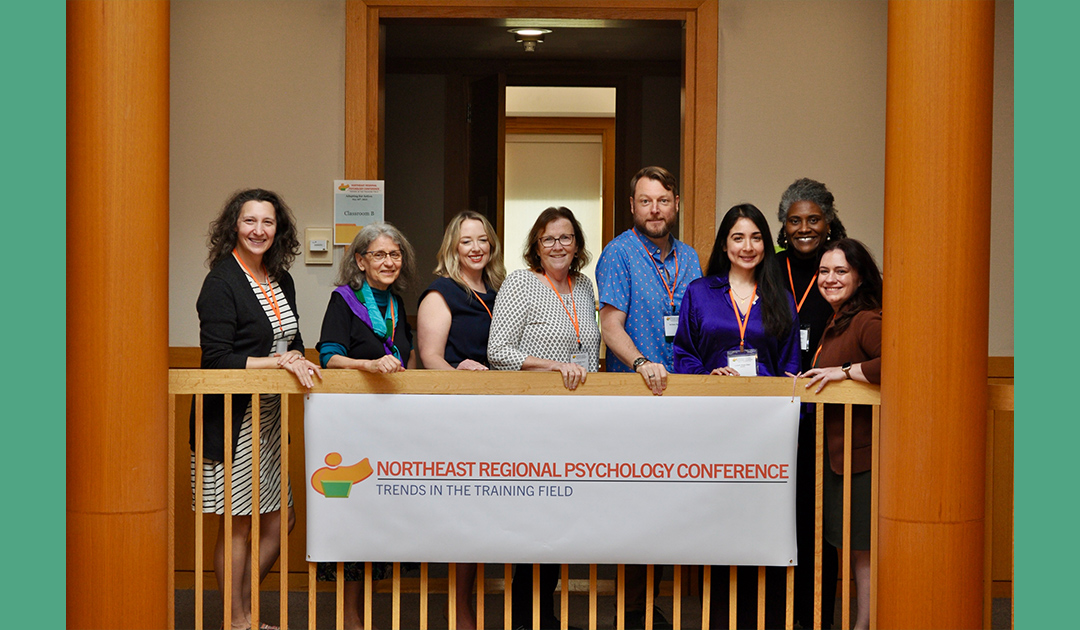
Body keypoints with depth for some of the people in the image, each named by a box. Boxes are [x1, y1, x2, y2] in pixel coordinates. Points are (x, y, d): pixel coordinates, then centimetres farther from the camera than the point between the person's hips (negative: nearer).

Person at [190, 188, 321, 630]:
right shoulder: (221, 282, -11)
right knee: (238, 524, 1)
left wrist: (296, 356, -4)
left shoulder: (281, 280, 11)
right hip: (231, 418, -8)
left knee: (278, 521, 11)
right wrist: (279, 361, -18)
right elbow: (217, 359, -17)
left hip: (270, 417, 8)